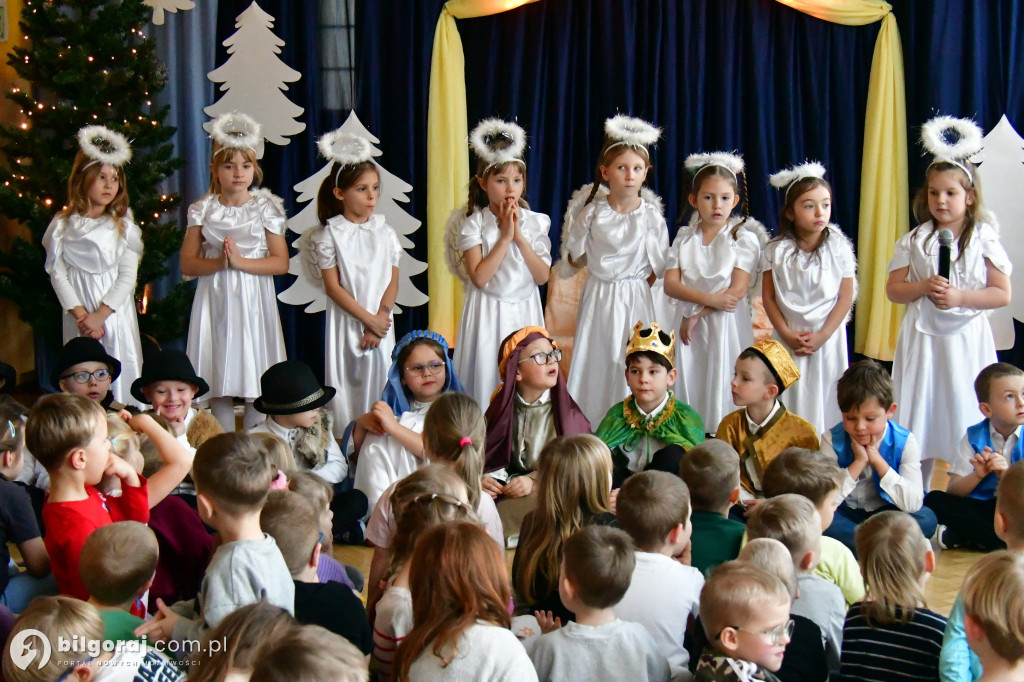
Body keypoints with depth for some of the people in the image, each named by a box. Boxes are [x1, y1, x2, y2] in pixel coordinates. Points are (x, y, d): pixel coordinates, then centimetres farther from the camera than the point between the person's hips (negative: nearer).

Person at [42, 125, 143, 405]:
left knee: (121, 376, -2)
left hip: (116, 311, 0)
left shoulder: (122, 225, 2)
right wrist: (80, 314, -11)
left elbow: (128, 275, -3)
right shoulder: (63, 225, 2)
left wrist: (101, 314, -12)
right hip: (78, 316, 0)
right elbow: (57, 272, -2)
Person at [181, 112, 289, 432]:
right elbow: (188, 263, 2)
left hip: (254, 300, -1)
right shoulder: (203, 210, 5)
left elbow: (280, 262, -2)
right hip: (215, 302, 1)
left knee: (256, 382, -3)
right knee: (218, 383, 2)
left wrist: (241, 261, -15)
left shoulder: (266, 208, 2)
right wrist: (220, 262, -15)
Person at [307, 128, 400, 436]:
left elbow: (392, 283, 3)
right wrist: (368, 318, -12)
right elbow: (333, 287, -8)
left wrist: (378, 322, -9)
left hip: (380, 322, 3)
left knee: (379, 381, 3)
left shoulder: (385, 233, 5)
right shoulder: (330, 235, -3)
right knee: (345, 383, -1)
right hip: (345, 322, -2)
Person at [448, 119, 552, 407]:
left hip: (525, 311, 3)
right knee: (487, 378, -2)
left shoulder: (534, 222, 4)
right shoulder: (473, 224, -4)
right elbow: (479, 277, -14)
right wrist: (505, 236, -14)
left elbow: (542, 276, -3)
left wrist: (520, 237, -12)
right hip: (488, 313, -2)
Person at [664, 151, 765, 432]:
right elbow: (670, 284, -2)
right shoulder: (684, 237, 8)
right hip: (689, 325, 3)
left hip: (726, 325, -3)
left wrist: (697, 314, -10)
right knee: (688, 383, 2)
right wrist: (709, 298, -16)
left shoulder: (744, 237, -2)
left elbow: (738, 290, -10)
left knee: (721, 385, -5)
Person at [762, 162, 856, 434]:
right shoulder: (776, 250, -2)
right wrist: (787, 334, -10)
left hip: (827, 339, -1)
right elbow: (768, 297, 0)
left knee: (824, 403, 1)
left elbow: (845, 298, -4)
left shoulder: (839, 248, -4)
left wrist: (821, 336, -11)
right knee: (790, 401, 2)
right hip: (787, 338, 1)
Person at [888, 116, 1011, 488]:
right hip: (922, 339, 2)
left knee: (966, 422, -1)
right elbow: (893, 289, 3)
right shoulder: (915, 241, 5)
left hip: (966, 340, -2)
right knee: (920, 418, 4)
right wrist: (925, 287, -15)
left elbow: (1002, 294, -4)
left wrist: (959, 296, -16)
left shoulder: (983, 239, -1)